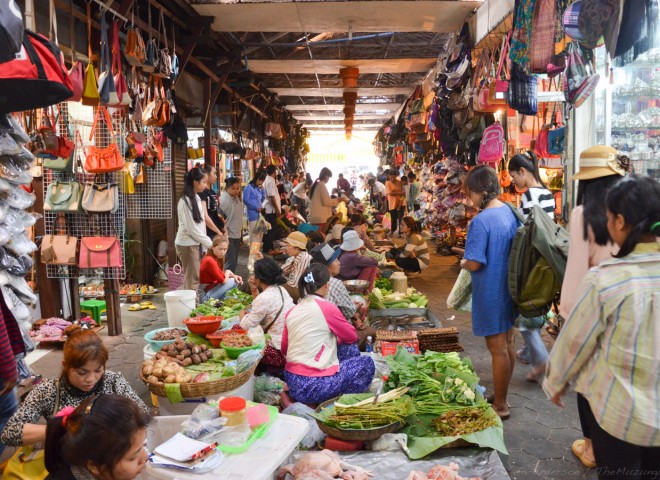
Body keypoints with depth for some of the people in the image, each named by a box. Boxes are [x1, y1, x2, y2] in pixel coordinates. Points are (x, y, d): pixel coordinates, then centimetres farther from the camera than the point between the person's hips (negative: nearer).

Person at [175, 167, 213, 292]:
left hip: (196, 243, 8)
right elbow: (191, 228, -17)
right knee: (192, 279, -3)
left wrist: (204, 245, 7)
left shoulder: (197, 198, 10)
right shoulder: (185, 202, -16)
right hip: (187, 244, -8)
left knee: (196, 277, 11)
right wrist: (209, 243, -9)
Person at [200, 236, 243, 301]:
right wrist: (228, 272, 0)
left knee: (236, 281, 11)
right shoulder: (210, 261, -22)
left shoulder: (216, 258, 6)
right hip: (204, 296, -9)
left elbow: (221, 275, 13)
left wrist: (234, 276, -4)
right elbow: (223, 280, -20)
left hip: (210, 288, 9)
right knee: (232, 281, -12)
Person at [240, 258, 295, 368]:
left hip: (279, 352, -9)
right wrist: (254, 290, 8)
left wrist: (242, 314, 8)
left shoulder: (265, 297, -19)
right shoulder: (280, 289, 8)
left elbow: (246, 326, -13)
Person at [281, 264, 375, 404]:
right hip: (312, 386, -7)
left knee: (351, 350, 19)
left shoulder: (292, 312, 6)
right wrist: (336, 339, 26)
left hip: (292, 381, 7)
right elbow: (352, 337, 4)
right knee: (366, 363, 12)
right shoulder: (326, 308, -11)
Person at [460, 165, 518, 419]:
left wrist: (463, 262, -3)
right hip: (509, 288, 9)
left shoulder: (480, 221, -23)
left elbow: (474, 263, -24)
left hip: (490, 292, -8)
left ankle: (499, 406, 17)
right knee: (507, 343, 18)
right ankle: (502, 396, 34)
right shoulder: (511, 212, 3)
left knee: (498, 349, 3)